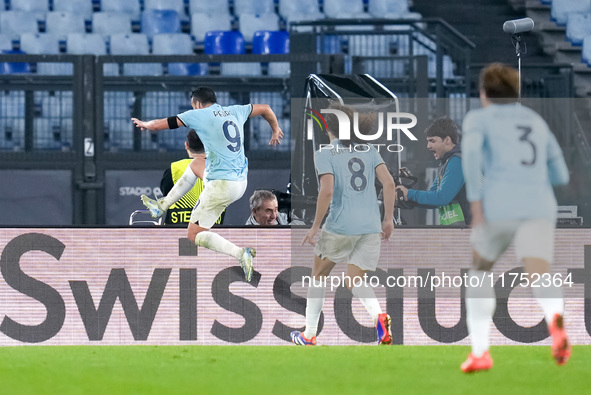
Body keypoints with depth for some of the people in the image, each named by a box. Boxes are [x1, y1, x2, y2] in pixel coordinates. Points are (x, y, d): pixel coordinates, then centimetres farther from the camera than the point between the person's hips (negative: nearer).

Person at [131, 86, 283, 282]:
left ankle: (240, 253, -18)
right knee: (195, 165, 31)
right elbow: (265, 109, 26)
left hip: (221, 185, -8)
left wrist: (145, 124, 23)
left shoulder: (199, 115, -6)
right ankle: (162, 205, 40)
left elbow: (159, 124, 0)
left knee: (194, 234, 1)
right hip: (241, 182, 8)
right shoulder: (235, 111, 10)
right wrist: (275, 129, 46)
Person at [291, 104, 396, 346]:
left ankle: (309, 335, 20)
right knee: (355, 283, 11)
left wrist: (315, 227, -8)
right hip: (371, 226, 4)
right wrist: (388, 218, 8)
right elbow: (389, 183, 2)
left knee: (318, 276, 18)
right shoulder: (369, 150, 11)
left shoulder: (324, 154, -3)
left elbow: (327, 191, -15)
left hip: (340, 224, -4)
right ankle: (379, 315, -20)